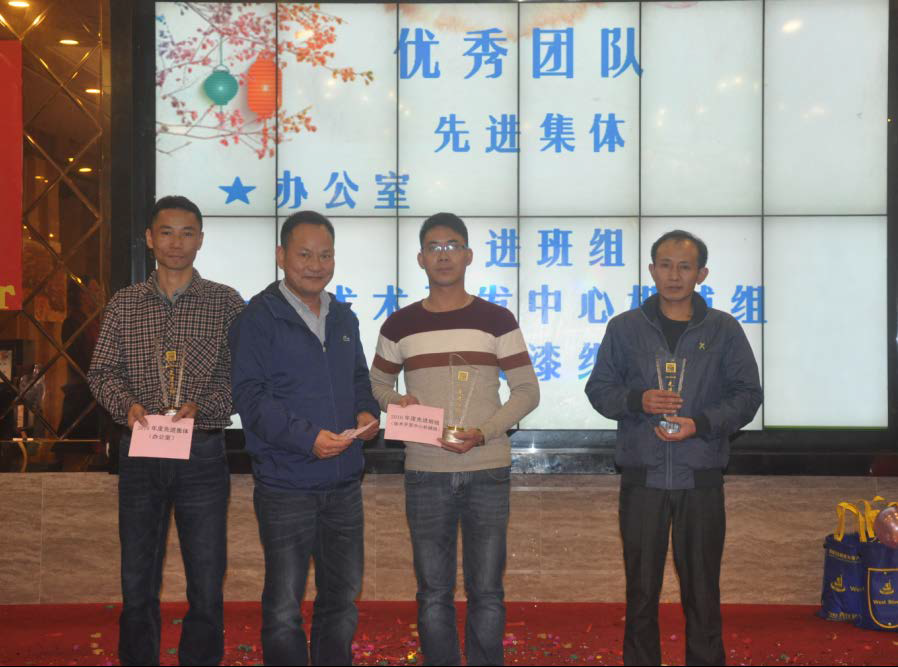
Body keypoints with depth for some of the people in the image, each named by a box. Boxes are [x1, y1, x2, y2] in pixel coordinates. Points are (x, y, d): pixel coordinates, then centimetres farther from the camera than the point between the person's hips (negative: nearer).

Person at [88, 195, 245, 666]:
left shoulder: (226, 303, 2)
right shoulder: (124, 305, 8)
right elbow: (102, 371, 8)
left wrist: (202, 406, -17)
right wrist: (126, 403, -12)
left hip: (203, 455, -1)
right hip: (139, 453, 2)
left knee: (207, 587, 4)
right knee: (137, 583, 10)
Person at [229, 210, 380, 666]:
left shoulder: (344, 318, 13)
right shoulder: (259, 318, -8)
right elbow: (249, 394, -15)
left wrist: (367, 411, 1)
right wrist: (306, 437, -24)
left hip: (344, 482, 6)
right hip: (286, 485, -6)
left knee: (342, 597, 16)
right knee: (284, 605, 5)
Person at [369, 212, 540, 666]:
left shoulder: (497, 320, 1)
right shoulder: (399, 325, 6)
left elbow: (527, 390, 1)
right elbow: (377, 384, 16)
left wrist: (484, 433, -14)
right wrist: (396, 402, -7)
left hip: (488, 471, -1)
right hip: (425, 474, 1)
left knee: (486, 592, 5)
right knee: (433, 592, 8)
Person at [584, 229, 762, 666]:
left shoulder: (724, 330, 4)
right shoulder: (624, 328, 6)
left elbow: (747, 394, 3)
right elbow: (598, 388, 7)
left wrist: (702, 424, -12)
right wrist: (638, 400, -13)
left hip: (701, 480, 0)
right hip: (641, 478, 1)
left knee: (702, 588, 7)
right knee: (641, 586, 9)